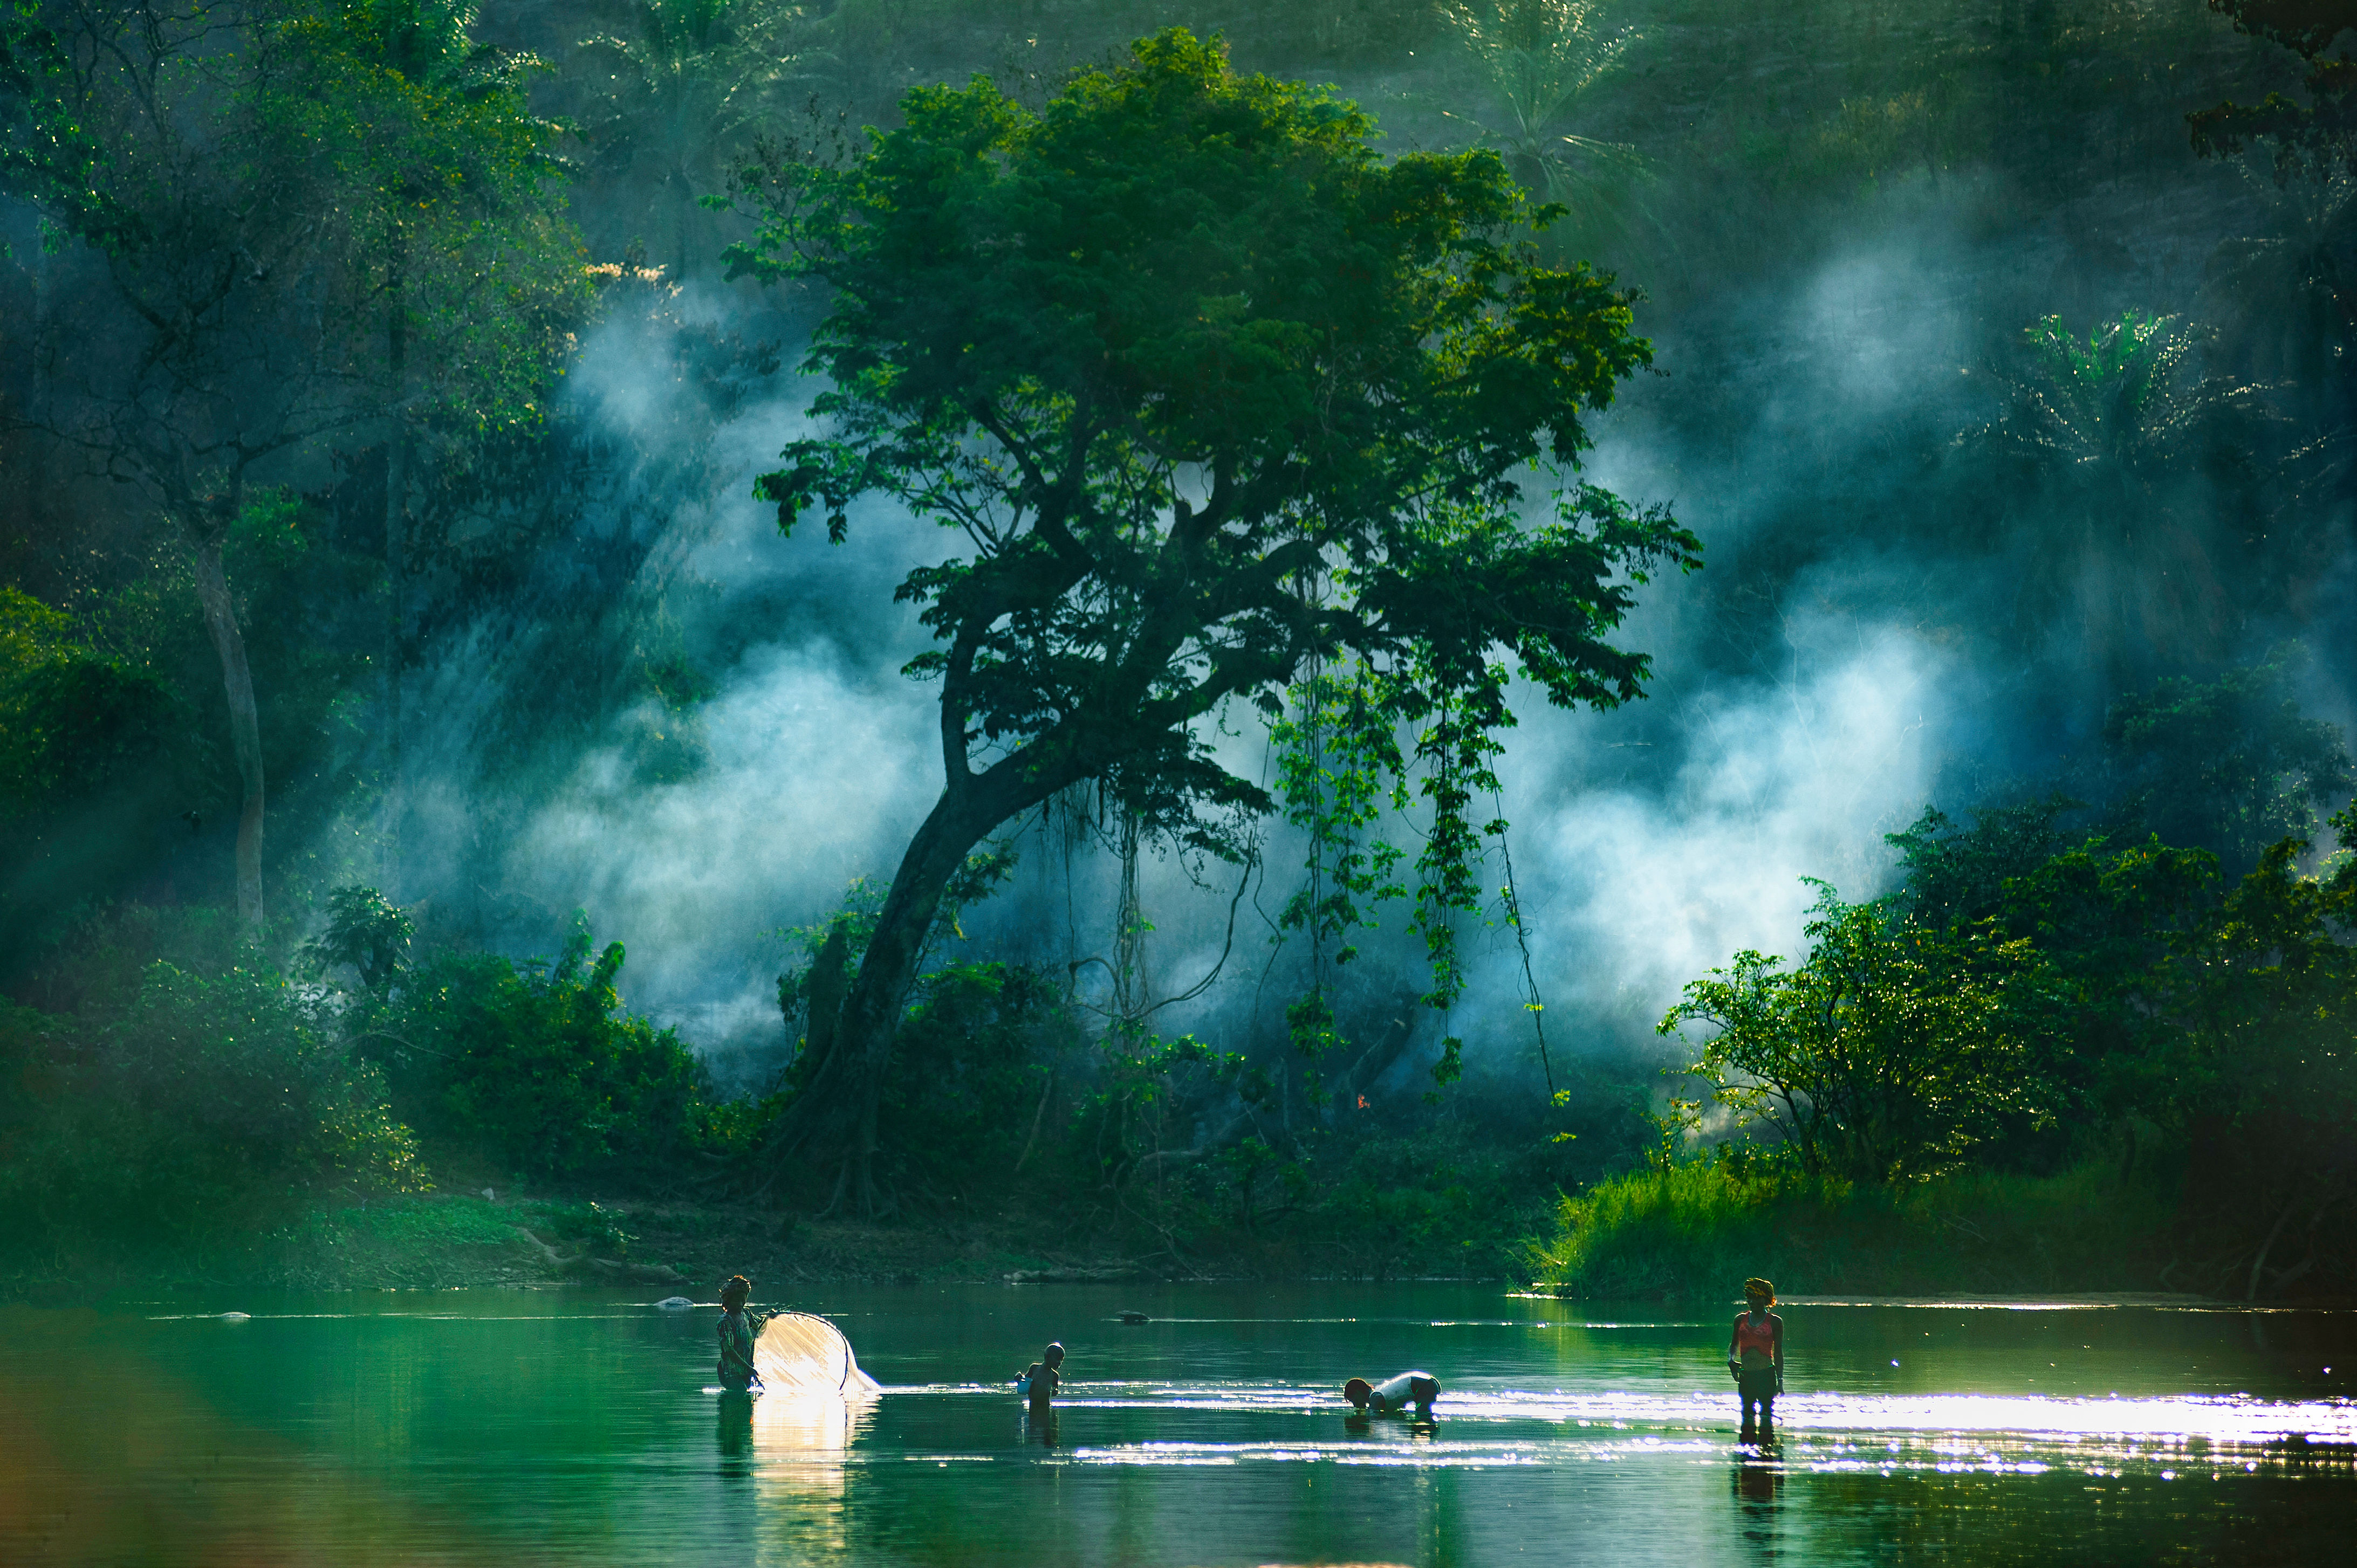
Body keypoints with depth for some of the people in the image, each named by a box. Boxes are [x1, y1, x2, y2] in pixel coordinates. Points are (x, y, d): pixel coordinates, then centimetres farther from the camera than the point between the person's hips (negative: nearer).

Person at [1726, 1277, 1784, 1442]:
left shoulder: (1774, 1322, 0)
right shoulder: (1740, 1320, 9)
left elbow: (1778, 1352, 1)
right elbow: (1734, 1344, 19)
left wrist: (1780, 1380, -2)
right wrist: (1731, 1360, -3)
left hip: (1766, 1374, -3)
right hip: (1745, 1374, 3)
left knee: (1766, 1414, -4)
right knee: (1747, 1413, 8)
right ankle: (1747, 1444, 15)